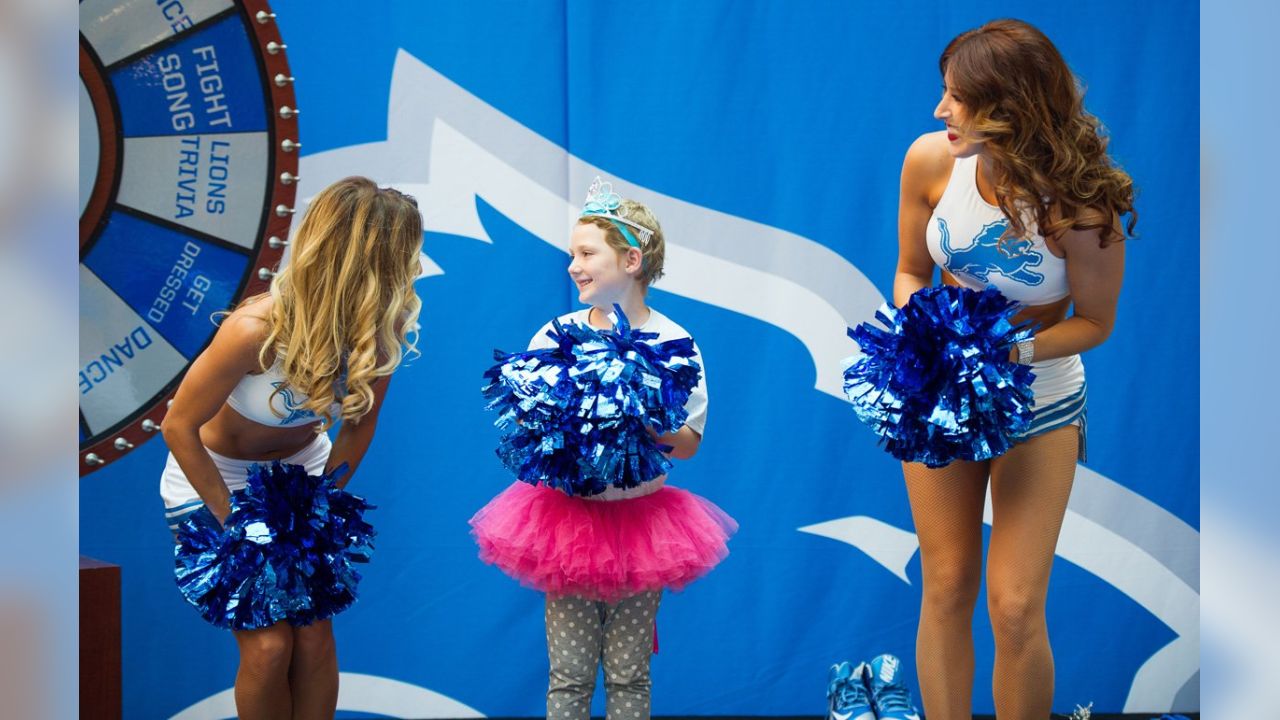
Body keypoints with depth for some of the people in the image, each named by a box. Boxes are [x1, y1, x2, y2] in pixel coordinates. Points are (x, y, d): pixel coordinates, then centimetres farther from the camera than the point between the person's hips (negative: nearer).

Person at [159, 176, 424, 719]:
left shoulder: (381, 328, -21)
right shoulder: (257, 329, -35)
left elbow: (360, 425, -3)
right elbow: (179, 426, -22)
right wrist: (233, 521, -16)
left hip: (302, 467, 4)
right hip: (212, 474, -4)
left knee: (314, 634, -2)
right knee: (268, 645, -8)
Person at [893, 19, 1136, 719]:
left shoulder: (1080, 204, -25)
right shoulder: (932, 159, -14)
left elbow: (1095, 321, -10)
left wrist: (1016, 351, -27)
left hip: (1038, 404, -3)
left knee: (1015, 607, -6)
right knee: (946, 588, 6)